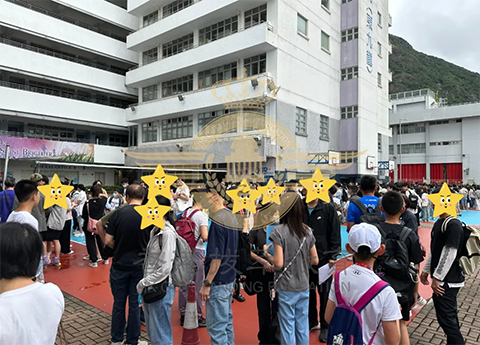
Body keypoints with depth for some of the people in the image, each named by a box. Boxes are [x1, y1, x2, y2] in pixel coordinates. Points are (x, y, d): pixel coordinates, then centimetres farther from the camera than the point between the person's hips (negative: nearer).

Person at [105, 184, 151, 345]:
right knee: (135, 304, 12)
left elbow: (108, 241, -8)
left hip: (119, 265, 1)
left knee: (119, 303, 16)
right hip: (140, 266, 0)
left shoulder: (118, 213, -9)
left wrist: (120, 248, 10)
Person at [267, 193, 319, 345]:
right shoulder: (308, 231, -1)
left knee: (288, 327, 9)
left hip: (286, 288, -5)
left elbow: (278, 263, -19)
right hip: (304, 287, 5)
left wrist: (266, 253, -2)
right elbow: (315, 260, 5)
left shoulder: (278, 231, -17)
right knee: (303, 326, 17)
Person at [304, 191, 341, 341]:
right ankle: (311, 321, 33)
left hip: (324, 257, -3)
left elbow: (335, 233, -7)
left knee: (325, 293, 10)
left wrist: (333, 256, -11)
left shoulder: (328, 208, -6)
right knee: (308, 291, 14)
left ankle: (325, 326, 26)